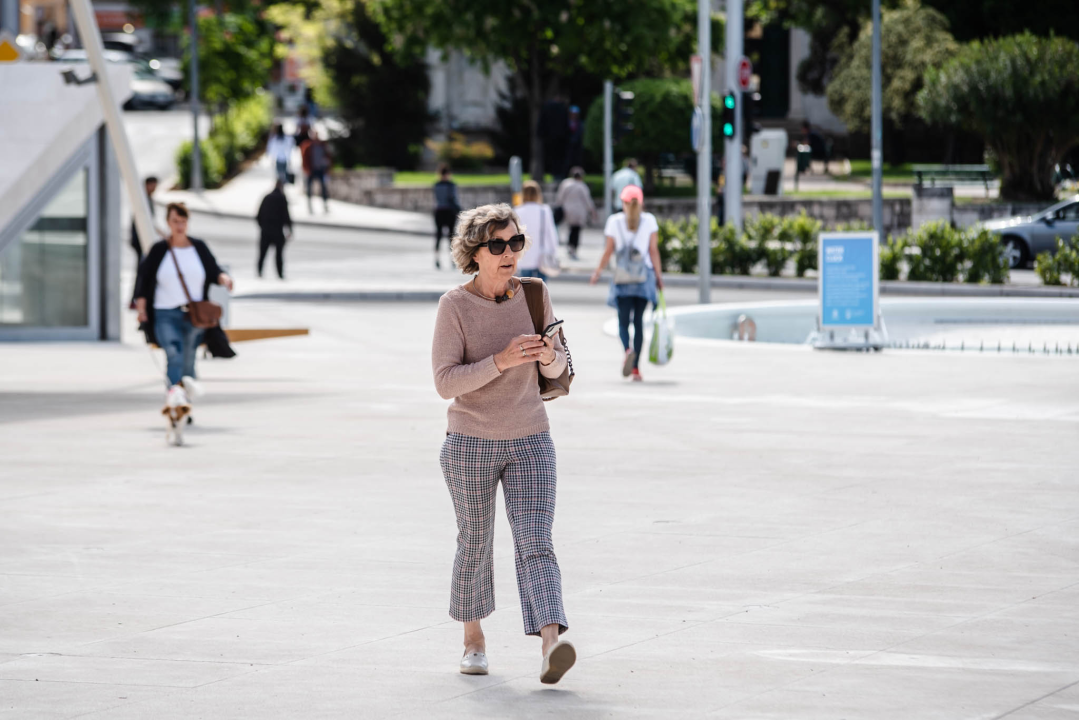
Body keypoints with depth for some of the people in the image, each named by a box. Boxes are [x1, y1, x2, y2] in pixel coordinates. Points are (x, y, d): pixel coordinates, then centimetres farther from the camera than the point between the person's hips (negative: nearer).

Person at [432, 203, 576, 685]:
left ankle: (551, 645, -28)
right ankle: (472, 638, 35)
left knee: (535, 543, -13)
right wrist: (502, 360, -29)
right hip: (470, 445, -1)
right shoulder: (454, 306, -10)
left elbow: (556, 367, 8)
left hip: (530, 443, 1)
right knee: (475, 545, 13)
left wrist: (550, 355, -17)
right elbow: (446, 382, -16)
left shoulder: (534, 294, -1)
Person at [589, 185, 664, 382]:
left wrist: (598, 271, 14)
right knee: (638, 320, 7)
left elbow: (609, 251, 1)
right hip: (644, 274, 1)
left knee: (623, 320, 1)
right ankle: (635, 367, 4)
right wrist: (658, 276, 6)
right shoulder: (649, 220, 2)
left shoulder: (614, 221, 0)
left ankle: (628, 350, -31)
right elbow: (654, 250, -1)